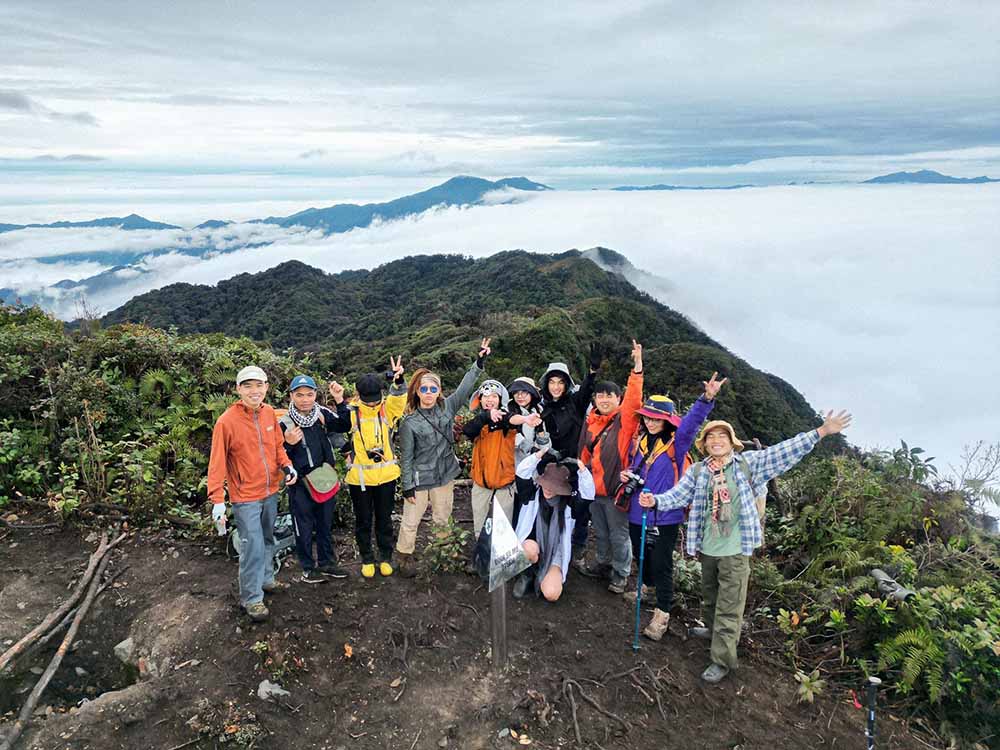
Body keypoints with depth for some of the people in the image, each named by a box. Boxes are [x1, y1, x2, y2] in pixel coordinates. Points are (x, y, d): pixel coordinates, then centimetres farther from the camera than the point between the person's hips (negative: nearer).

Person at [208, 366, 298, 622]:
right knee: (253, 547, -3)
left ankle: (266, 580, 39)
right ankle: (251, 598, 13)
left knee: (267, 539, 20)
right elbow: (217, 462, -15)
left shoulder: (269, 413, -1)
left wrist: (287, 466, -7)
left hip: (270, 492, 6)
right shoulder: (227, 421, -18)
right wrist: (217, 500, -19)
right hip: (245, 497, -6)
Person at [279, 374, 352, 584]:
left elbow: (344, 426, -8)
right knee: (304, 527, 9)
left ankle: (327, 563, 34)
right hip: (300, 482, -4)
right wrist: (288, 444, -28)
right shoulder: (284, 423, -13)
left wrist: (339, 401, -18)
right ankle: (308, 568, 25)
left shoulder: (322, 413, -3)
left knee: (326, 524, 18)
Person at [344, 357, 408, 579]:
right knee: (363, 521, 12)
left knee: (385, 519, 14)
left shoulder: (388, 409, -4)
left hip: (386, 475, 1)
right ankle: (367, 559, 29)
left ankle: (386, 557, 30)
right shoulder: (351, 413, -7)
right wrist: (350, 451, -10)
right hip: (359, 477, -1)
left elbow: (399, 398, -25)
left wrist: (398, 381, -43)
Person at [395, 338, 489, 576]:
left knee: (443, 518, 18)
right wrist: (407, 486, -10)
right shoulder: (409, 422, -13)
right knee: (411, 521, 6)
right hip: (419, 479, -4)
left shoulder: (447, 407, -2)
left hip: (445, 475, 4)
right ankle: (404, 555, 27)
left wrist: (479, 363, -11)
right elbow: (406, 457, -10)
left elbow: (465, 388, -4)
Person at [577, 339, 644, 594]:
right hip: (593, 488, 6)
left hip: (615, 488, -6)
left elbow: (634, 400, -29)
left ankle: (621, 574, 24)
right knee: (600, 532, 22)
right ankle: (603, 564, 41)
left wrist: (637, 366, -37)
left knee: (618, 535, 7)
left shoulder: (624, 420, -11)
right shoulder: (591, 421, 5)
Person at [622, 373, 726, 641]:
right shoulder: (639, 442, 4)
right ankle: (646, 585, 51)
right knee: (641, 555, 24)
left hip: (665, 517, -5)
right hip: (637, 513, 6)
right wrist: (626, 475, -2)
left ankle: (662, 613, 13)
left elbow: (693, 421, -28)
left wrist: (707, 398, -44)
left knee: (662, 565, 0)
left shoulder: (676, 443, -11)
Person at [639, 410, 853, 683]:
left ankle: (723, 660, 13)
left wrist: (821, 432, -15)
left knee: (729, 608, 2)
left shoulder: (748, 463, -6)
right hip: (707, 548, 4)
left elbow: (785, 452, -9)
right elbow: (678, 495, -7)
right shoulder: (697, 471, 0)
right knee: (709, 595, 25)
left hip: (735, 550, -3)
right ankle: (712, 629, 50)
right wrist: (655, 500, -27)